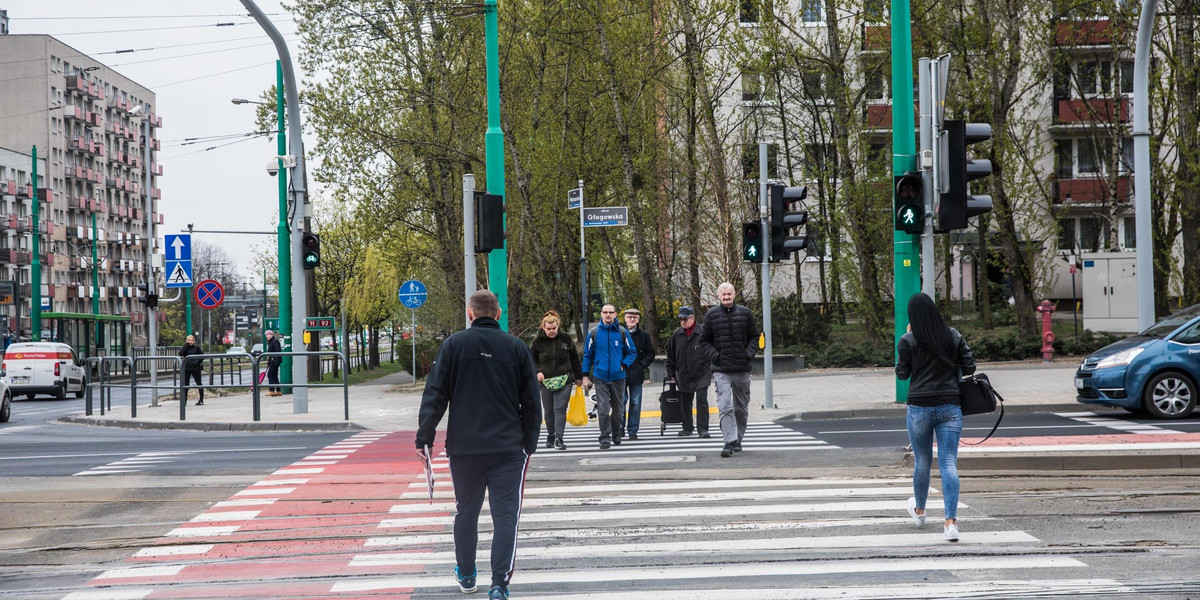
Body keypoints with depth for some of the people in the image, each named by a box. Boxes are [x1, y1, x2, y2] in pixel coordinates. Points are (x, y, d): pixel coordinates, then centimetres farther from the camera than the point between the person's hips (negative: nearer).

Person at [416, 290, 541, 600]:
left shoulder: (454, 344, 0)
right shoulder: (517, 347, 3)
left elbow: (435, 396, -3)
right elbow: (531, 402, 8)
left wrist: (424, 438, 1)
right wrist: (530, 444, 16)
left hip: (464, 447, 1)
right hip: (508, 447, -1)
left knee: (466, 511, 16)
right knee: (506, 516, -2)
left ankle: (465, 575, 31)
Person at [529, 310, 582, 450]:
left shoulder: (565, 339, 2)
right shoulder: (538, 341, 0)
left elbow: (575, 358, 12)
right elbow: (531, 359, 11)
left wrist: (578, 377, 15)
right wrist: (537, 372, -6)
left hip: (564, 381, -1)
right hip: (545, 381, 1)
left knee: (560, 408, -12)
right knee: (548, 411, 9)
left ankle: (559, 439, -17)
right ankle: (550, 436, 25)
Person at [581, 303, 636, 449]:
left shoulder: (622, 332, 0)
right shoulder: (594, 333, 1)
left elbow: (632, 352, 8)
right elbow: (587, 355, 6)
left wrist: (624, 365, -8)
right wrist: (585, 376, 2)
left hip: (618, 377, 1)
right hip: (600, 378, -1)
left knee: (618, 409, 12)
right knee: (603, 409, -10)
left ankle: (616, 434, 30)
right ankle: (605, 438, -8)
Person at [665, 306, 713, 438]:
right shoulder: (677, 335, 6)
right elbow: (671, 356, 14)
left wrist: (712, 370, -3)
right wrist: (670, 374, 12)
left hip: (701, 374, -4)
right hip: (683, 376, 4)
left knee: (701, 399, -11)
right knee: (685, 402, 9)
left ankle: (703, 428, -8)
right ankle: (687, 428, 20)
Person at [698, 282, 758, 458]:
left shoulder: (745, 313, 5)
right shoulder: (711, 315, 1)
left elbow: (754, 336, 13)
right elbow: (704, 340, 9)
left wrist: (749, 354, -3)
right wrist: (715, 355, -6)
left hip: (742, 369, 2)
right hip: (721, 370, -2)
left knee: (741, 408, 12)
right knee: (724, 406, -16)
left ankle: (738, 440, 28)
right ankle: (729, 442, -20)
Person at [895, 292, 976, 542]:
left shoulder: (908, 341, -6)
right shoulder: (953, 336, 2)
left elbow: (902, 373, 5)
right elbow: (969, 367, 4)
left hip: (920, 407, -1)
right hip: (950, 407, 1)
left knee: (922, 461, 16)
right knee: (949, 463, -3)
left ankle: (919, 510, 38)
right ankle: (951, 521, -15)